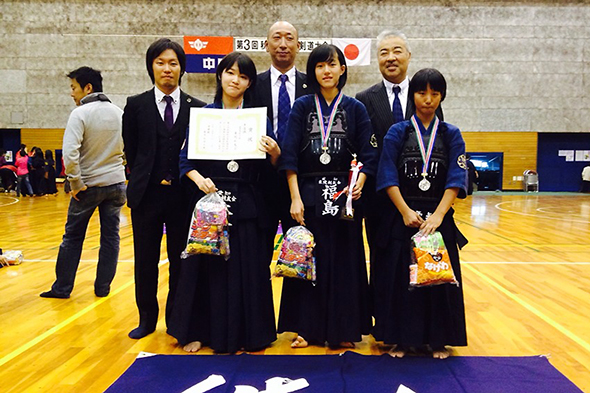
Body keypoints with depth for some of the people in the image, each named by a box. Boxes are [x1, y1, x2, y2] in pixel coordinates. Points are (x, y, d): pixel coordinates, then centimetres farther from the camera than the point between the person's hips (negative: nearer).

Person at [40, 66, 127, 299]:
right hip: (116, 183, 4)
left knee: (73, 237, 10)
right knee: (110, 236, 10)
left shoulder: (80, 114, -13)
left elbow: (70, 153, -22)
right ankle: (103, 287, 16)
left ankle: (62, 287, 18)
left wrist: (76, 184, -13)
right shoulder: (120, 113, 3)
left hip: (88, 185, -4)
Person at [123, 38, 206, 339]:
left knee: (180, 260, 8)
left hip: (183, 194, 0)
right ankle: (147, 318, 25)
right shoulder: (136, 105, 4)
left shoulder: (196, 108, 3)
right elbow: (131, 151, 7)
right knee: (145, 260, 9)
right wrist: (145, 180, 4)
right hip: (146, 194, 0)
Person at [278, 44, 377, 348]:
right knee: (307, 259, 4)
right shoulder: (302, 107, 6)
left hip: (344, 195, 1)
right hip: (309, 193, 0)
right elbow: (289, 155, -1)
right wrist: (295, 197, -10)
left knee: (344, 261, 4)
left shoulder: (355, 109, 8)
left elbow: (367, 156, 3)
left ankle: (343, 329, 17)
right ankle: (307, 328, 16)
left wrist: (359, 185, -15)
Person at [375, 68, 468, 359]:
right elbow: (388, 177, -5)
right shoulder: (397, 133, 2)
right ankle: (401, 338, 18)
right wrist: (406, 212, -15)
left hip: (439, 218, 1)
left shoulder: (451, 135, 5)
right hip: (403, 217, -1)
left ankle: (437, 339, 23)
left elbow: (456, 179, -4)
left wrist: (437, 215, -16)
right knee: (400, 277, 3)